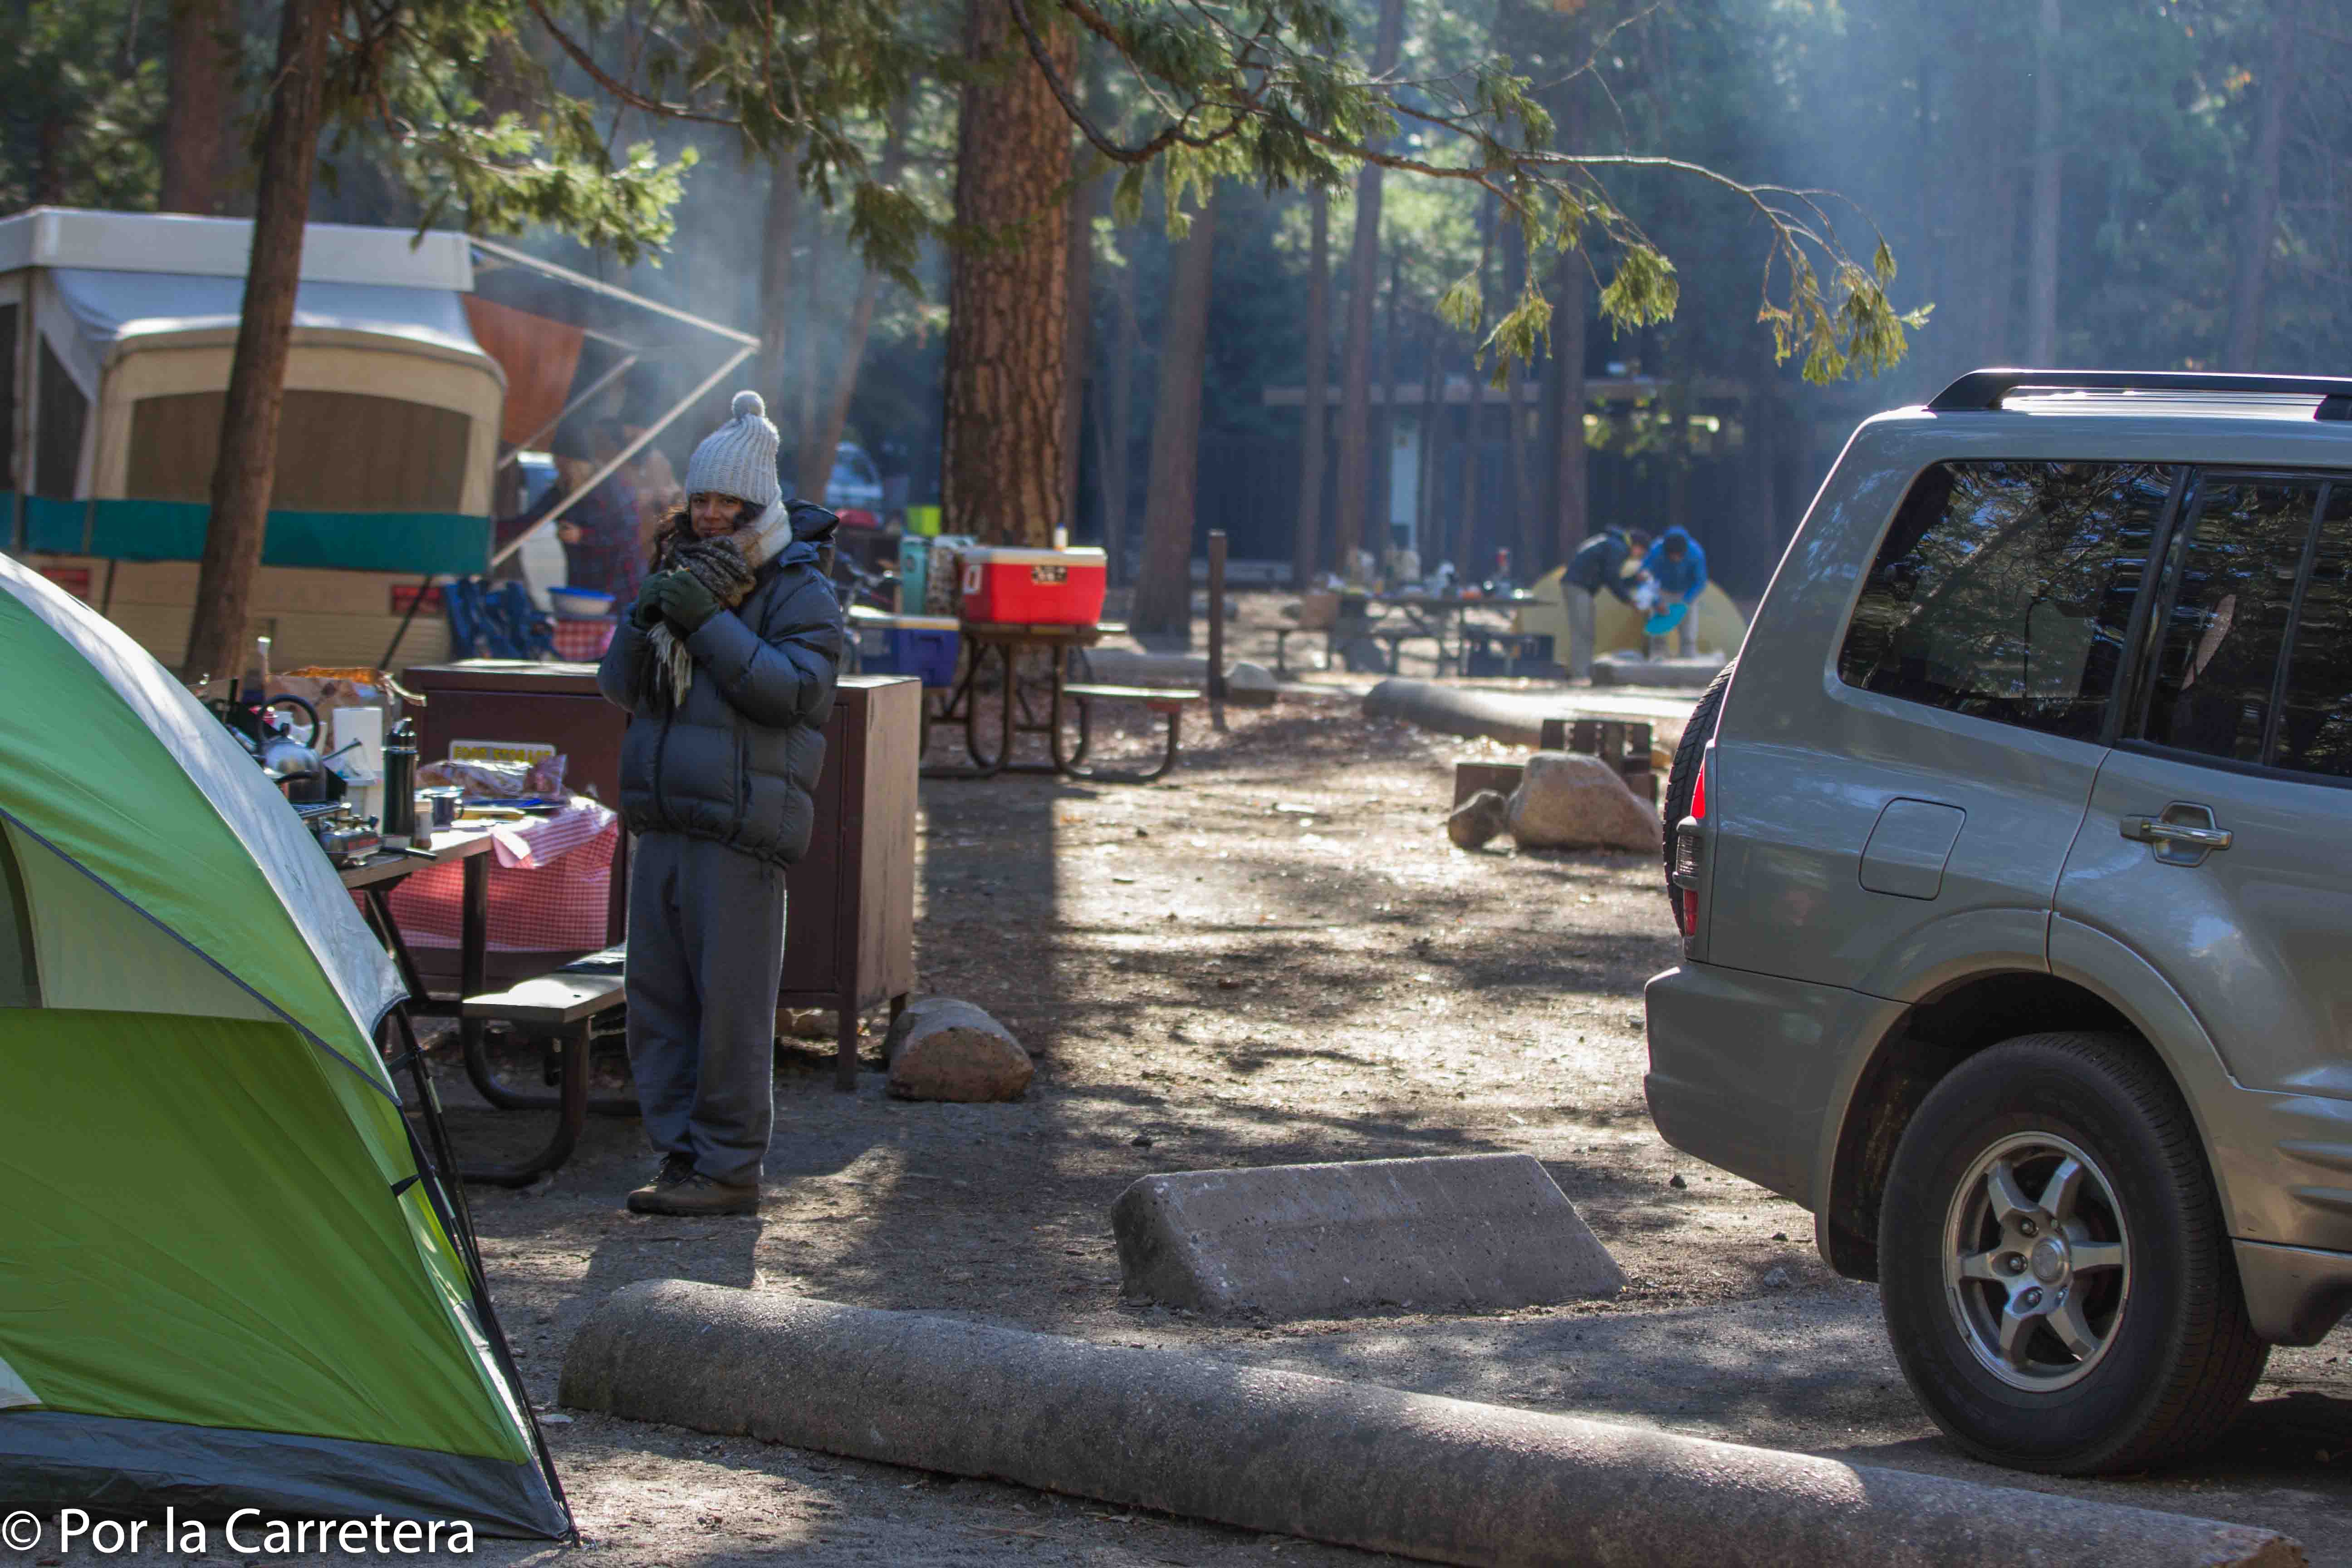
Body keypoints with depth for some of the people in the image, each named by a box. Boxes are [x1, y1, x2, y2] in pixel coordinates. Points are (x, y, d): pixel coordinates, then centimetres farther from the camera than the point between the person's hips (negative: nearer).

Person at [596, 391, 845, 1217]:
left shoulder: (800, 591, -3)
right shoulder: (682, 574, 17)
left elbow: (793, 690, -16)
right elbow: (619, 683, 13)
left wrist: (710, 622, -20)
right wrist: (647, 617, -8)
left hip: (740, 836, -7)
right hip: (662, 826, 7)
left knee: (731, 1002, -7)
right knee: (658, 999, 8)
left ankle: (731, 1169, -1)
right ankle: (683, 1154, 16)